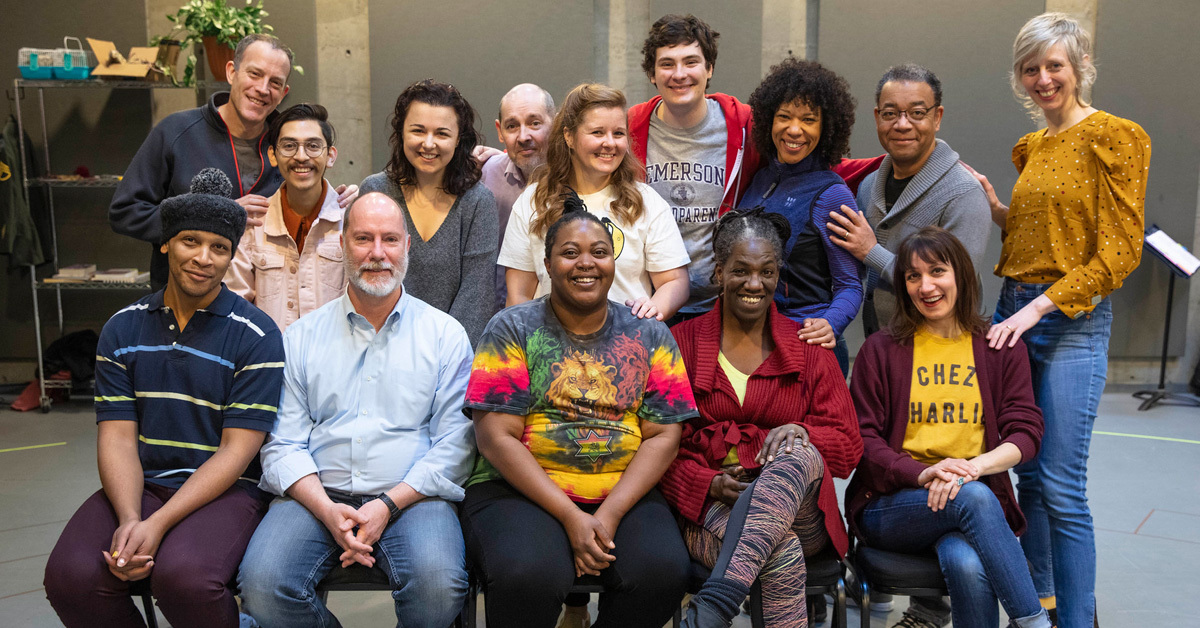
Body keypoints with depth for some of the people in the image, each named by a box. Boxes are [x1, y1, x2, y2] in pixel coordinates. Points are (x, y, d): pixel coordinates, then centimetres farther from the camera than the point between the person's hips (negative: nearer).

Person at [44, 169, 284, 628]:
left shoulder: (256, 336, -4)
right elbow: (117, 437, 2)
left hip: (224, 488, -3)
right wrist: (129, 519, -16)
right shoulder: (123, 329, 10)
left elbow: (236, 451, -9)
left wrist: (158, 524, -19)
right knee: (71, 577, -24)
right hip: (139, 484, 4)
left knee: (183, 577, -33)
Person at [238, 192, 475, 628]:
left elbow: (455, 444, 1)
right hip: (315, 495, 2)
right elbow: (282, 444, 6)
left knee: (439, 587, -31)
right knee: (261, 586, -26)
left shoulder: (445, 335, 8)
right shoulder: (301, 337, 12)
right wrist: (327, 509, -12)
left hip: (411, 497, -1)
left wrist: (388, 504, -12)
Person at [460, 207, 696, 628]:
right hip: (520, 491, -2)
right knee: (528, 574, -33)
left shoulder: (650, 336, 10)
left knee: (663, 571, -26)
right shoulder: (513, 329, 2)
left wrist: (609, 515, -12)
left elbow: (663, 436, 3)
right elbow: (496, 438, -6)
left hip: (624, 495, 3)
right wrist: (571, 517, -14)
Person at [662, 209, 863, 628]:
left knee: (801, 457, -38)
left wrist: (799, 432, -15)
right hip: (709, 511, -1)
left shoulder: (808, 349, 14)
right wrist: (710, 483, -15)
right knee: (783, 552, -38)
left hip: (799, 513, 2)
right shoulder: (681, 343, 10)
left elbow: (849, 447, 9)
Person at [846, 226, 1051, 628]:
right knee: (974, 498, -33)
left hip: (977, 497, 1)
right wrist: (923, 474, -18)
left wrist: (973, 465, -18)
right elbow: (862, 437, 1)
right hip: (890, 506, -1)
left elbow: (1026, 432, 3)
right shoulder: (880, 350, 7)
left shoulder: (1002, 348, 11)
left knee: (966, 564, -34)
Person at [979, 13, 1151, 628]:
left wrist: (1038, 307, -18)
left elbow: (1118, 253, -12)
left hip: (1073, 321, -7)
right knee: (1027, 473, 12)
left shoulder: (1114, 136, -6)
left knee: (1062, 487, -8)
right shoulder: (1032, 147, 16)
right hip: (1015, 312, 7)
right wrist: (995, 208, 7)